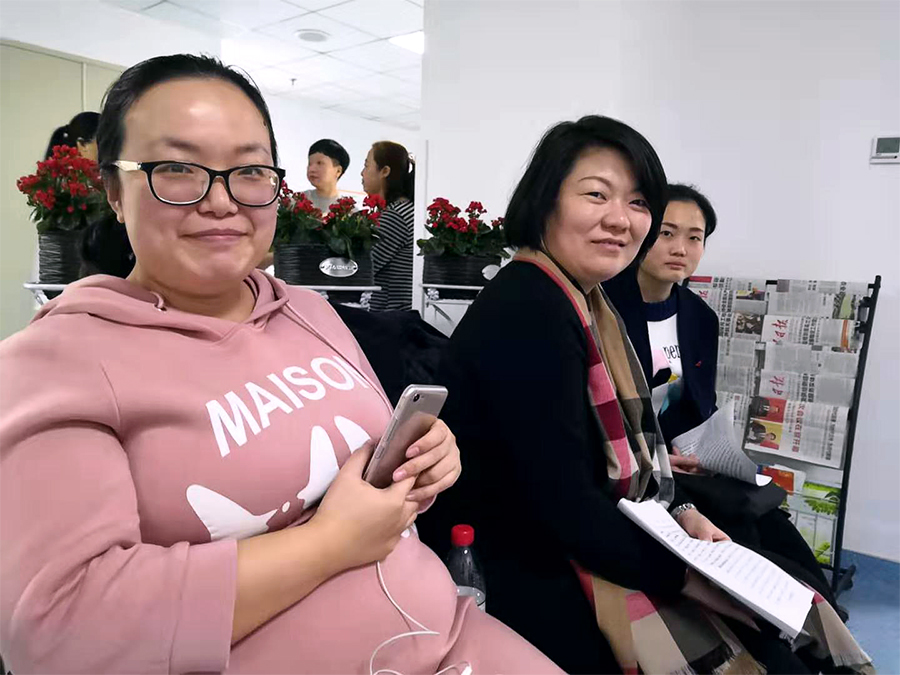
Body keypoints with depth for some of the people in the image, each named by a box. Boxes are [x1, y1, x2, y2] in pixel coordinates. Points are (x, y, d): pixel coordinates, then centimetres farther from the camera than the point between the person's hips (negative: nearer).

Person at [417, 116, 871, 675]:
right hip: (540, 584, -9)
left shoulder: (582, 303, 8)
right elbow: (563, 500, -25)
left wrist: (679, 514, 1)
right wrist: (684, 576, -15)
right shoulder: (527, 314, -23)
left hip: (593, 551, 9)